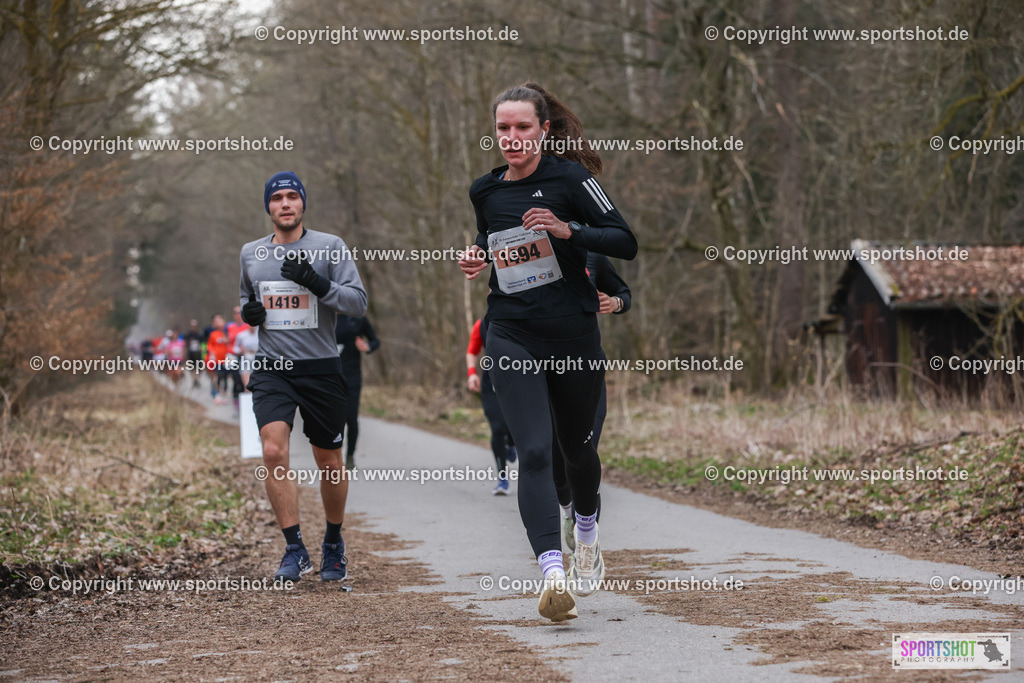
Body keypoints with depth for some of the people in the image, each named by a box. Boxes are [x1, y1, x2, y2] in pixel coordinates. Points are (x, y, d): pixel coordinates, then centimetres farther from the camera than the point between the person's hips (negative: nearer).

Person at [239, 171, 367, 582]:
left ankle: (334, 543, 29)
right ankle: (294, 549, -10)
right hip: (272, 368, 1)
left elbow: (358, 304, -6)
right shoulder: (251, 254, 10)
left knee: (329, 463, 7)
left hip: (321, 367, -1)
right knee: (273, 452, -18)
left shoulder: (330, 247, -1)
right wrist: (248, 312, 2)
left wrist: (317, 283, -21)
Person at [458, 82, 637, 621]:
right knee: (533, 451, -15)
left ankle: (587, 538, 46)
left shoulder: (569, 178, -5)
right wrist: (476, 258, 5)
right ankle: (552, 574, -26)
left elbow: (626, 242, -7)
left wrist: (568, 230, -21)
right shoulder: (485, 191, 9)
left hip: (573, 333, -1)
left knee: (577, 447, 16)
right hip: (511, 337, 1)